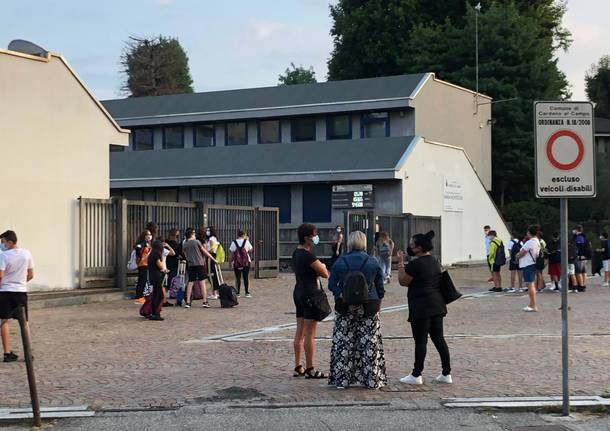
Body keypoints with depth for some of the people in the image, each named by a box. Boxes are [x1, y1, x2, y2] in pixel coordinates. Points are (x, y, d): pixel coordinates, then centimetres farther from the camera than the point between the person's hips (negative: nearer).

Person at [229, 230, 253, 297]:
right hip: (246, 262, 0)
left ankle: (237, 293, 2)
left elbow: (231, 250, -3)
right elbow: (250, 249, 9)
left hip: (236, 263, 0)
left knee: (238, 278, 4)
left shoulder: (234, 242, -5)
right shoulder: (246, 241, -5)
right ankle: (247, 293, 7)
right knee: (246, 277, 5)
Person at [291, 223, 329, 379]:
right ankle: (310, 370, -1)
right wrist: (322, 266, 6)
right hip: (310, 294, -10)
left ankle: (298, 367, 16)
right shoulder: (308, 256, -18)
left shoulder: (296, 253, 11)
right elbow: (325, 274, -15)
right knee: (309, 334, -5)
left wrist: (317, 269, 1)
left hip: (299, 292, 10)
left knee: (300, 332, 12)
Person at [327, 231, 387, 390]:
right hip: (369, 307, 0)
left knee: (343, 343, 7)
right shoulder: (373, 262, -1)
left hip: (345, 307, 0)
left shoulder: (340, 262, -1)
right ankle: (372, 380, 9)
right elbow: (380, 287, 3)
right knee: (370, 343, 7)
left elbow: (332, 285, -4)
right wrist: (378, 304, 13)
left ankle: (341, 379, 9)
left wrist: (342, 296, -8)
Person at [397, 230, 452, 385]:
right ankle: (446, 374, 12)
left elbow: (403, 281, -8)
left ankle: (416, 375, 6)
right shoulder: (435, 261, 12)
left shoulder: (415, 264, -16)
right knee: (439, 339, 11)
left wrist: (400, 262, -2)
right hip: (437, 306, 8)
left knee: (420, 341, -2)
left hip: (421, 308, -8)